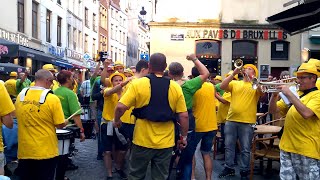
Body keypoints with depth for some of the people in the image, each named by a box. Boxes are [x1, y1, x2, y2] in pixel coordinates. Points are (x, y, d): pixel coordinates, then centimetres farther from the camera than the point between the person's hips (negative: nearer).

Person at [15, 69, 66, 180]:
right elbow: (60, 125, -11)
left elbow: (19, 118, 13)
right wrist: (66, 122, 11)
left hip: (24, 151, 4)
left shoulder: (20, 96, 0)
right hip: (46, 152, -4)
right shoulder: (53, 99, -15)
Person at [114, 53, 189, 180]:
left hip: (142, 140, -1)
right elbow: (184, 116, -5)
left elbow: (120, 107, -12)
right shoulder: (175, 87, -4)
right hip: (165, 142, 1)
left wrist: (116, 121, 8)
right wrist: (184, 137, 8)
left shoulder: (138, 84, -9)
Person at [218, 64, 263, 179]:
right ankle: (229, 168, 26)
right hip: (231, 120, 3)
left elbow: (262, 93, -15)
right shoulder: (235, 83, 10)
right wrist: (233, 74, -11)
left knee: (245, 149, 5)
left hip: (247, 122, -3)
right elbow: (222, 86, -6)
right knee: (229, 146, 12)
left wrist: (253, 78, -22)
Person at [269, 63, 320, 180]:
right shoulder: (294, 94, 14)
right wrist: (275, 94, -7)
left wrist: (289, 93, -22)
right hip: (286, 147, 6)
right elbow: (272, 110, 10)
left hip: (307, 150, -6)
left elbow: (306, 113, -26)